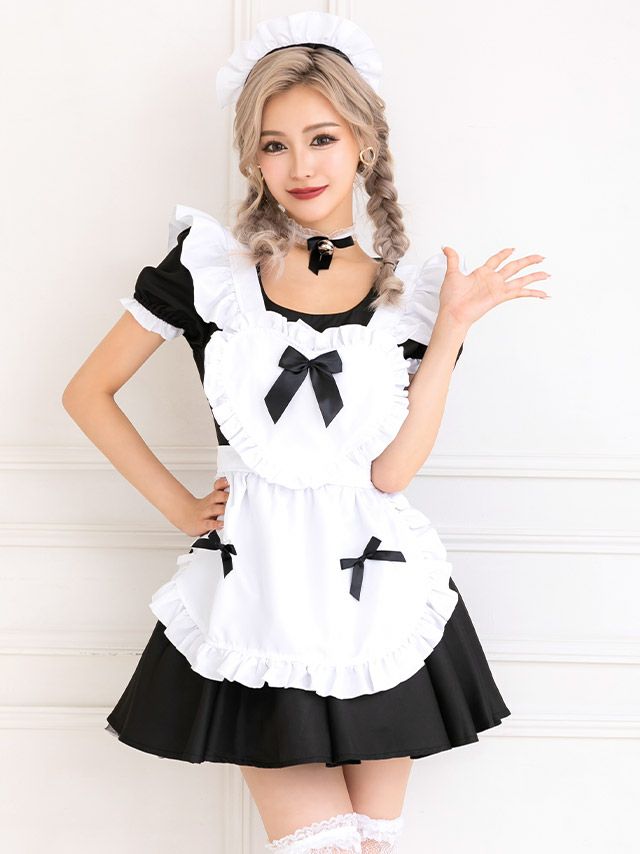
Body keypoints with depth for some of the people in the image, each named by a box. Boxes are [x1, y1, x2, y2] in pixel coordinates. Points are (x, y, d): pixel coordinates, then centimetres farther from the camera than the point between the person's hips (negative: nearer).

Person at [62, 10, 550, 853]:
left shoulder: (408, 293, 2)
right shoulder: (209, 265, -3)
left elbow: (391, 470, -8)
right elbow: (88, 392, 4)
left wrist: (451, 328, -11)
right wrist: (177, 506, 0)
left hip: (376, 594, 2)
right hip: (258, 593, -2)